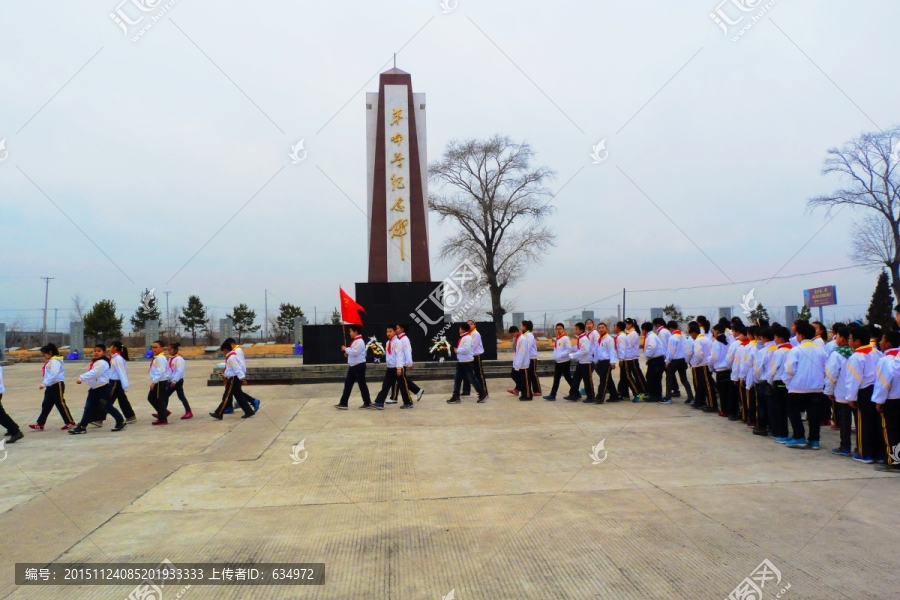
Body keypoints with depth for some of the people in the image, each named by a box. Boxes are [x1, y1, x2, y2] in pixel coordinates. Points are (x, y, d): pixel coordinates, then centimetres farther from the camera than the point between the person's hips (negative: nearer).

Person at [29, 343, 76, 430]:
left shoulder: (55, 361, -15)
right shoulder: (49, 362, 16)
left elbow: (53, 374, -26)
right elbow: (48, 374, 17)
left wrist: (44, 383, -27)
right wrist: (45, 384, 8)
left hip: (57, 385, -10)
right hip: (50, 386, 10)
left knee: (61, 405, -3)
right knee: (46, 405, 10)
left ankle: (70, 423, 4)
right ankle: (40, 424, 14)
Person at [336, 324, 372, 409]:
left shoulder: (359, 341, -17)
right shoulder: (355, 341, 15)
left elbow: (355, 352, -27)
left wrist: (346, 349, -14)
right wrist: (348, 353, 4)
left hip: (359, 366, -10)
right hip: (353, 366, 10)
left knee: (362, 384, -1)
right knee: (348, 384, 9)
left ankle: (367, 403, 9)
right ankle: (343, 403, 12)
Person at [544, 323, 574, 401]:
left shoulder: (565, 338, -14)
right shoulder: (556, 338, 12)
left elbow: (569, 349, -21)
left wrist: (560, 355, -25)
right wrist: (555, 356, 6)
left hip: (565, 361, -8)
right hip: (558, 362, 8)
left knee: (568, 378, 3)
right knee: (556, 379, 6)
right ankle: (552, 395, 7)